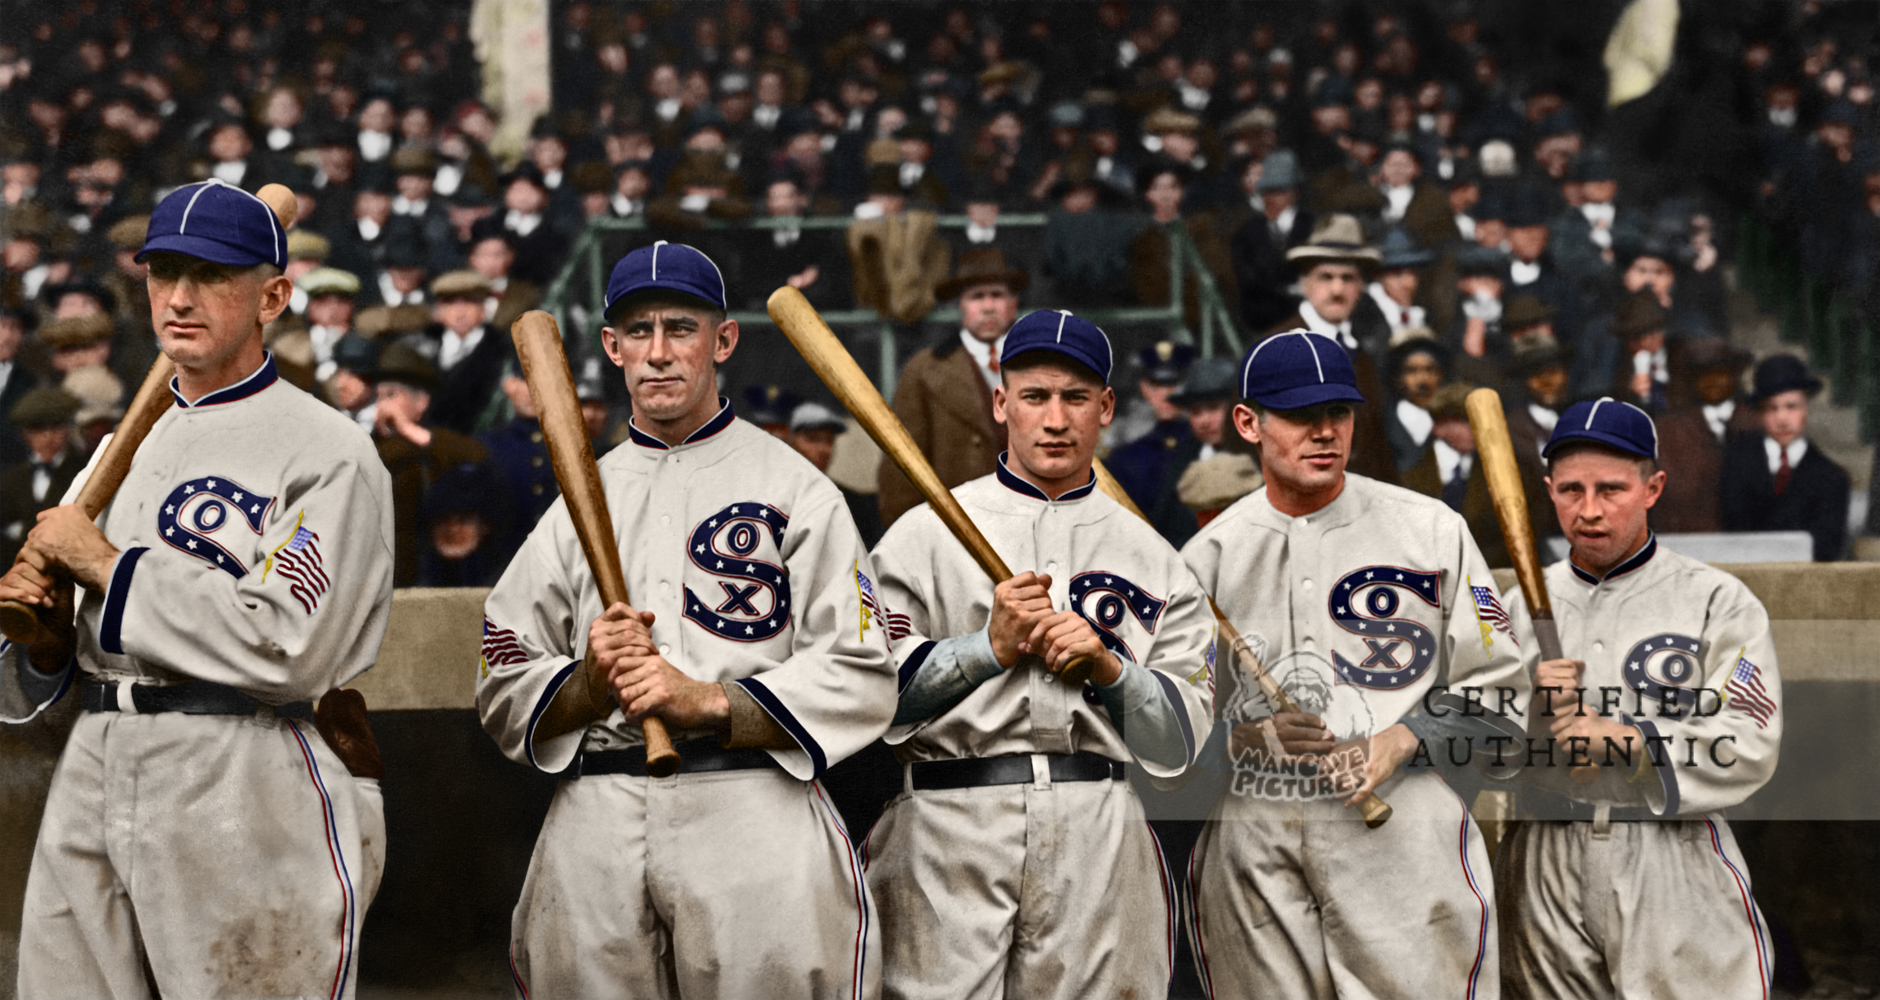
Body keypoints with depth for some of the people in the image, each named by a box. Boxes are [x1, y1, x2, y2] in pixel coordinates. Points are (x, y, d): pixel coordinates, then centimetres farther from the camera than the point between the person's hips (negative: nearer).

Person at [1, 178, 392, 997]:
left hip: (248, 798, -7)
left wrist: (106, 563, -11)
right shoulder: (132, 442, 20)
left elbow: (286, 651, -20)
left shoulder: (325, 451, -7)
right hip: (94, 781, 7)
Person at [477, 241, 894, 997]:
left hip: (755, 821, -3)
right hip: (594, 834, 3)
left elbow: (860, 680, -5)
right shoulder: (577, 499, 17)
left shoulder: (795, 488, 6)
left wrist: (707, 701, -15)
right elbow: (503, 692, 12)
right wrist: (589, 682, -8)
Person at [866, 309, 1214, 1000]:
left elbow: (1180, 742, 7)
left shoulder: (1153, 559, 14)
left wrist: (1106, 665, -8)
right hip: (948, 832, -2)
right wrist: (990, 647, -8)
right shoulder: (924, 533, 8)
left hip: (1099, 841, 2)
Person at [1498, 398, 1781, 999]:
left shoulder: (1719, 602, 1)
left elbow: (1750, 747, -9)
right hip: (1545, 875, 3)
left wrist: (1625, 739, -16)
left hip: (1675, 869, -3)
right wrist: (1528, 711, -11)